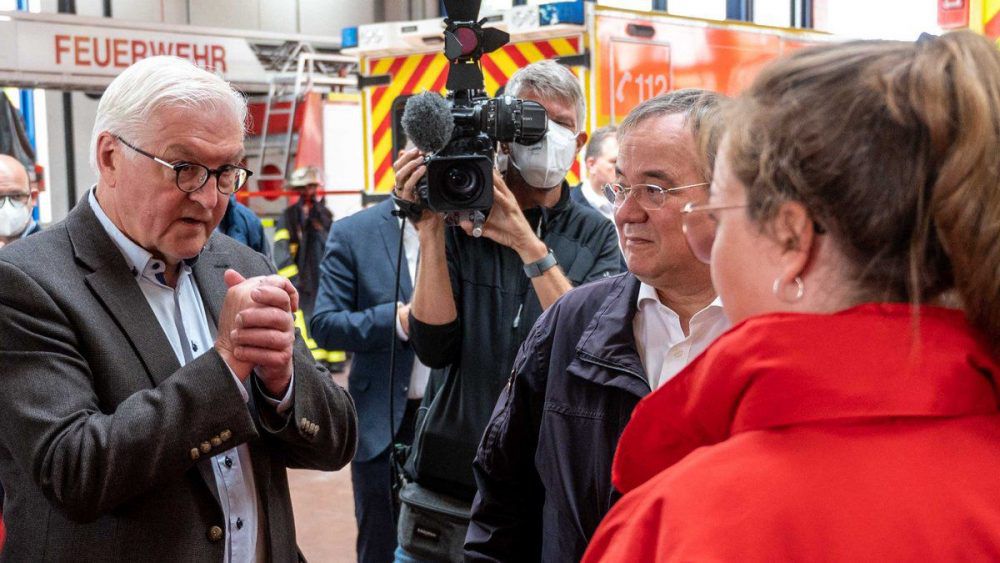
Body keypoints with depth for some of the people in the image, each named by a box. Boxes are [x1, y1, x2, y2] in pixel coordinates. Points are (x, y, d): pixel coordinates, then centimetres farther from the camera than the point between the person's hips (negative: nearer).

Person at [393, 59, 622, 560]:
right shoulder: (460, 222, -1)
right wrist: (430, 230, -17)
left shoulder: (597, 235, 0)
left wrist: (527, 242, -23)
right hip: (453, 475, 0)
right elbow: (434, 347, -10)